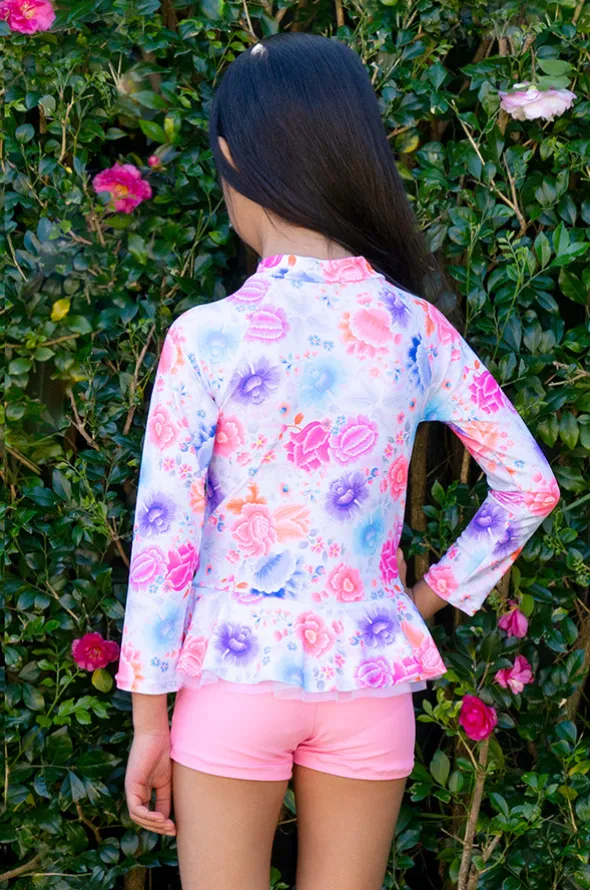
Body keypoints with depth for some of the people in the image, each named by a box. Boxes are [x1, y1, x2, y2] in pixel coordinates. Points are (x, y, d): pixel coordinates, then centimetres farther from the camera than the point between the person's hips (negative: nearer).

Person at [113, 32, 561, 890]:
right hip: (367, 678, 3)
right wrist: (431, 596, 12)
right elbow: (529, 486, 3)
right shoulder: (415, 330, -3)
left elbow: (164, 538, -10)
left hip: (235, 675, -3)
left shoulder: (206, 337, -13)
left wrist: (149, 719, -2)